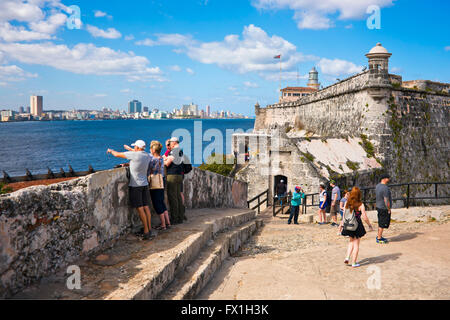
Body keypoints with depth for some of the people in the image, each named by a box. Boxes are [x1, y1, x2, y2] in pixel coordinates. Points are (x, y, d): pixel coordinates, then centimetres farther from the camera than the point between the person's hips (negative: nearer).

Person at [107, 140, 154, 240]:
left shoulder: (134, 155, -14)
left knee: (140, 208, -3)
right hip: (145, 184, 7)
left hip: (135, 185, -6)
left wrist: (110, 150, 18)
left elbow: (117, 154, -3)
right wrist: (130, 149, 42)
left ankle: (146, 231, -2)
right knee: (146, 207, 9)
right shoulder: (147, 156, 5)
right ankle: (150, 230, 12)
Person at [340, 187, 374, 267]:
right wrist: (370, 225, 1)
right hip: (357, 225, -4)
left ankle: (347, 257, 11)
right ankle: (354, 263, 12)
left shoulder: (347, 203, -3)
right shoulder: (360, 205, -14)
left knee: (352, 241, 24)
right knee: (356, 244, 8)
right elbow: (365, 217, -13)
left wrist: (342, 223, 15)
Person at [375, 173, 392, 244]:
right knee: (382, 224, 1)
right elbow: (386, 200, -24)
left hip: (379, 207, 10)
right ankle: (379, 239, 9)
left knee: (380, 223, 21)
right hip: (384, 209, -10)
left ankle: (379, 236, 32)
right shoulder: (385, 188, -23)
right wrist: (389, 209, -13)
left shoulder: (377, 186, 7)